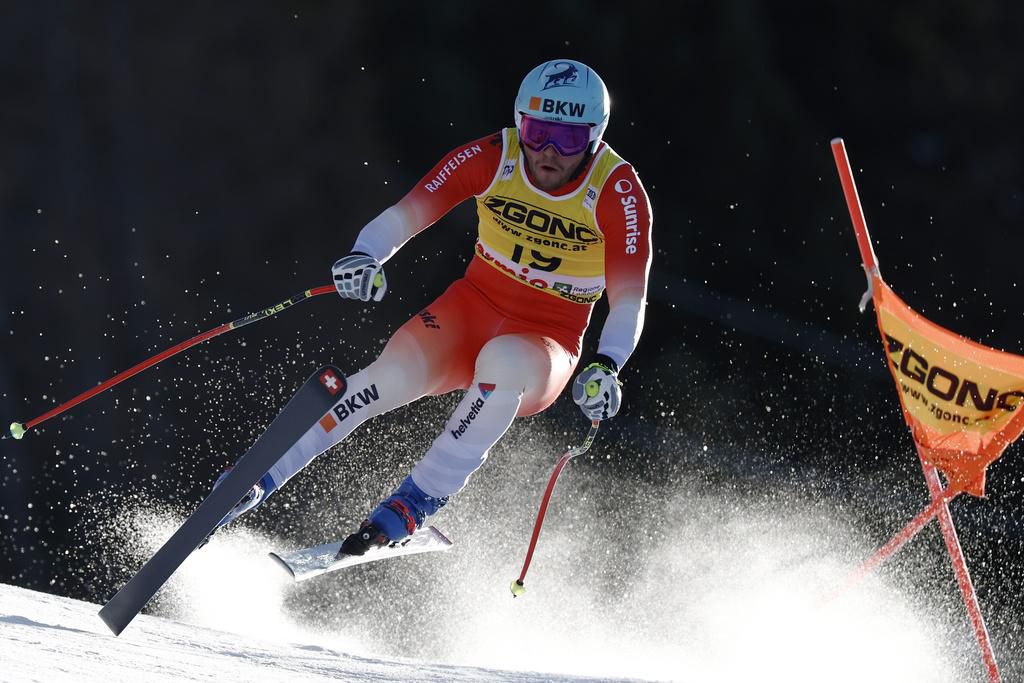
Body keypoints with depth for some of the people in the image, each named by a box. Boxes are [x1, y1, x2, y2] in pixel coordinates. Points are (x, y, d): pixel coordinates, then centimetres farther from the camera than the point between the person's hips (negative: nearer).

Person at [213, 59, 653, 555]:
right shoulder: (492, 158, -11)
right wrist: (365, 257, -37)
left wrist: (604, 368, -38)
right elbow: (407, 214, -15)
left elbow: (630, 300, -19)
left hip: (545, 345, -2)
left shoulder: (618, 192, -17)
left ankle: (418, 500, -31)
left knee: (502, 361, -39)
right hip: (472, 308, 2)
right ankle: (254, 479, -18)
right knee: (393, 374, -28)